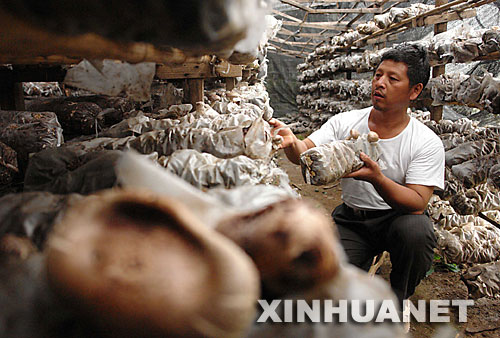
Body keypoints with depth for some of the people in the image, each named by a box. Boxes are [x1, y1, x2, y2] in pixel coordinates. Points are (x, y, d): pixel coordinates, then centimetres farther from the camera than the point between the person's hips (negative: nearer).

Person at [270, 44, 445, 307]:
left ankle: (397, 299, -4)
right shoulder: (344, 123, -4)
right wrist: (291, 143, -39)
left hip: (396, 218, -1)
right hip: (349, 220, 2)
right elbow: (306, 153, -14)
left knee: (416, 229, -35)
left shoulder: (427, 142, -12)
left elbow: (417, 204, -21)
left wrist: (377, 178, -39)